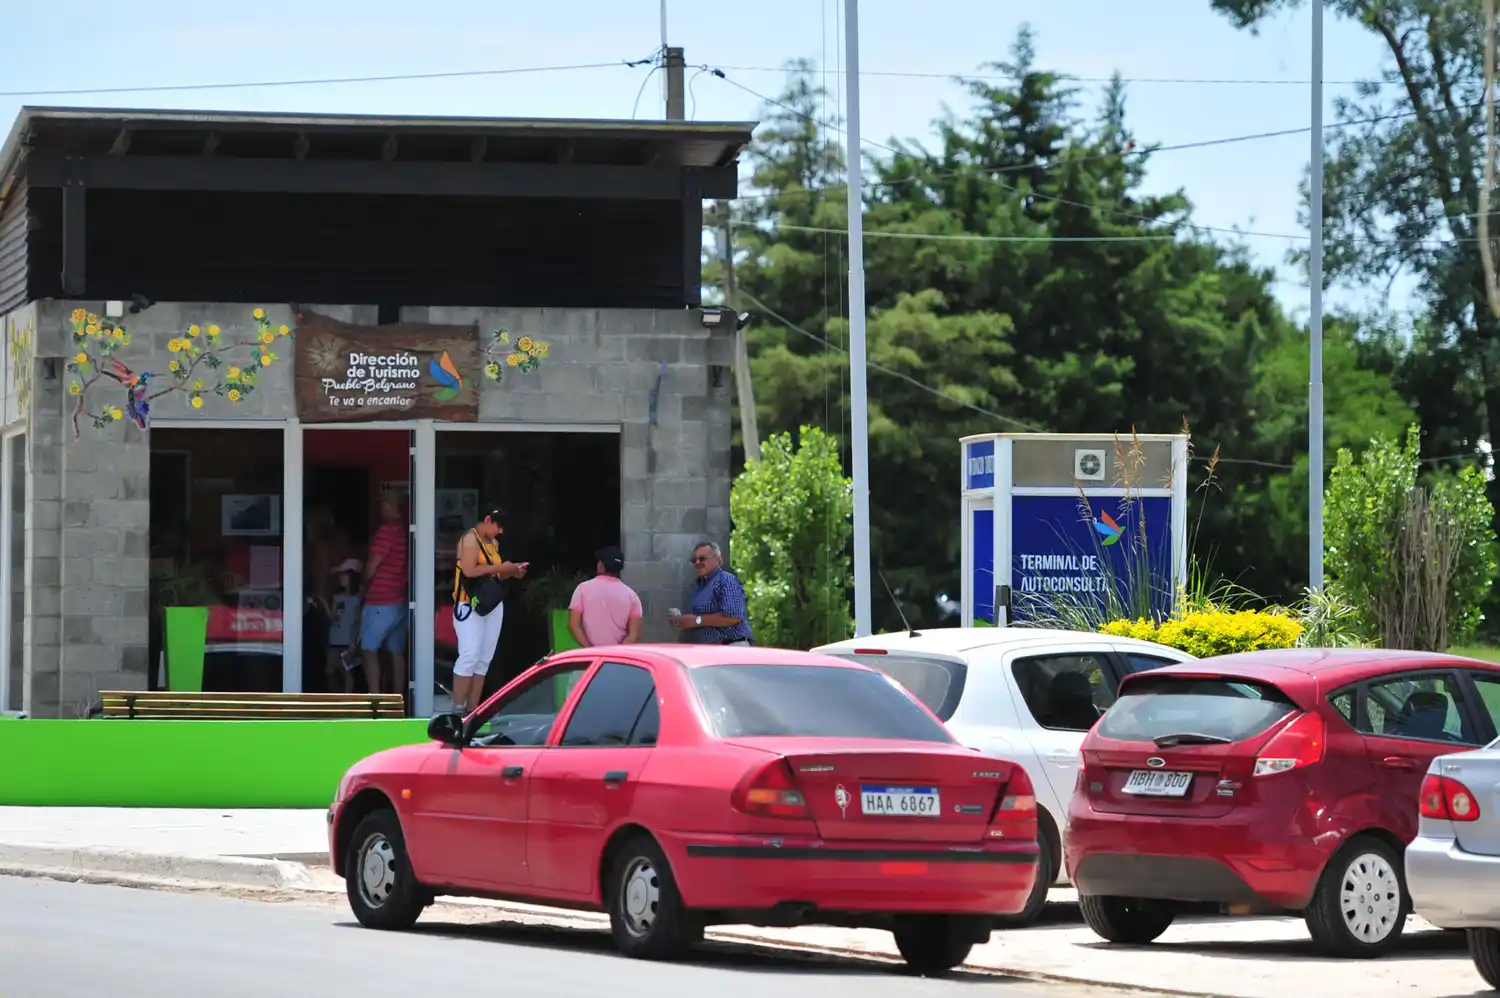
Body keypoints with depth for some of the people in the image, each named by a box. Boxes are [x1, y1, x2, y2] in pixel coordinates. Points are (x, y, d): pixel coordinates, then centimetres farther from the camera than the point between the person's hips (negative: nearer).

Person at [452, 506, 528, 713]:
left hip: (493, 605, 8)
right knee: (469, 656, -14)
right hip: (470, 605, -8)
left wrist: (511, 572, 6)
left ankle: (472, 710, 7)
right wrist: (500, 567, -15)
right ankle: (458, 709, -12)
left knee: (484, 660, 6)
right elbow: (469, 570, -21)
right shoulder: (470, 539, -8)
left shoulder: (493, 543, 16)